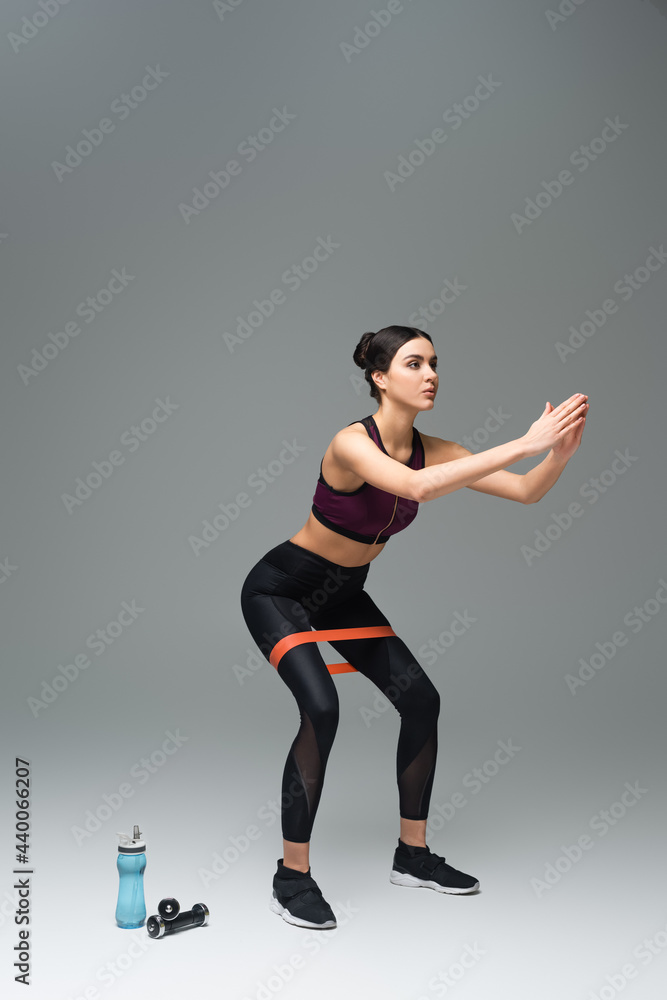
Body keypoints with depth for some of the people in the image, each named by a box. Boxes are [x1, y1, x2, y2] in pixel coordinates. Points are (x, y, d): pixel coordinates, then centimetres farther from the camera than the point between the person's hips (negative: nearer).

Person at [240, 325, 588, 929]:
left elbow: (526, 492, -12)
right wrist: (525, 443, -48)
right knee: (321, 709, -25)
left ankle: (413, 856, 16)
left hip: (343, 594, 7)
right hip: (280, 590, -7)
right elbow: (417, 488, -48)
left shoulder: (432, 449, -7)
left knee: (422, 701, -1)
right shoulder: (352, 443, -28)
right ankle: (291, 879, -8)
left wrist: (561, 452, -33)